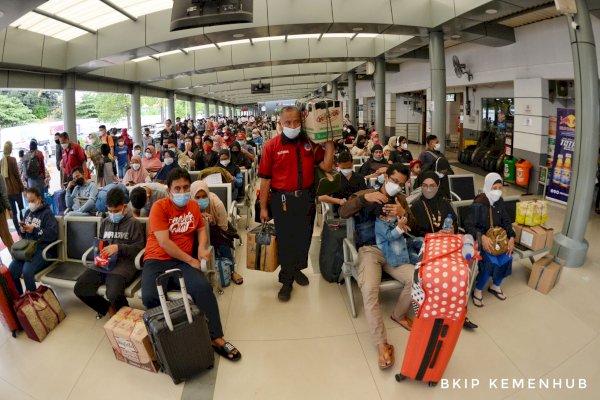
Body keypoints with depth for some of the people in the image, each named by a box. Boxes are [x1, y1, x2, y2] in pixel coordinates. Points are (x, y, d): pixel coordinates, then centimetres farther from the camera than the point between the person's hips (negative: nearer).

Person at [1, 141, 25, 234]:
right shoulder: (12, 159, -9)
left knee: (13, 212, 7)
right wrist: (22, 188, -4)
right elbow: (17, 175, -10)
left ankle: (19, 232, 8)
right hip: (16, 189, -4)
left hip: (7, 191, 4)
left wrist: (4, 189, 14)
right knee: (21, 210, 6)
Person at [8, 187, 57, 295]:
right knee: (10, 271, -13)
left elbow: (53, 234, -17)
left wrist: (34, 230, -19)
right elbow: (25, 235, 24)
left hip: (43, 249, -7)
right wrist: (22, 230, 1)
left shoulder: (47, 213, -6)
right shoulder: (28, 212, 16)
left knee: (27, 271, -29)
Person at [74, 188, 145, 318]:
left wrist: (119, 248, -16)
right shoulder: (105, 222, 21)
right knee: (79, 288, -11)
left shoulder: (134, 223, 1)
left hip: (123, 264, -7)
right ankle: (109, 308, 10)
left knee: (114, 294, -30)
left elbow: (139, 246, -5)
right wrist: (99, 254, 8)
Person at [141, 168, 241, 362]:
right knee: (150, 297, -31)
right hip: (156, 261, -3)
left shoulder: (193, 205, 8)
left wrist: (202, 248, -2)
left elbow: (201, 229, 21)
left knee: (203, 287, -25)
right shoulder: (159, 207, -9)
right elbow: (164, 243, -16)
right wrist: (192, 260, -14)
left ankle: (217, 338, -15)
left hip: (182, 262, 3)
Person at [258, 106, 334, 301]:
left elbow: (326, 166, -1)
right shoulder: (271, 146, -10)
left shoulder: (310, 143, 0)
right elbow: (265, 178, -7)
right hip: (283, 199, -3)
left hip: (306, 197, 4)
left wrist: (330, 143, -9)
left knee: (304, 236, 17)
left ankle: (298, 269, 40)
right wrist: (263, 207, -5)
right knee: (285, 240, 7)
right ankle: (286, 280, 22)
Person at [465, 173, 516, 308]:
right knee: (491, 261, -27)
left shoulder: (500, 202, 1)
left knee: (507, 258, -19)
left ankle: (495, 286, 8)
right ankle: (478, 290, -5)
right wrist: (482, 237, -36)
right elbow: (468, 225, -21)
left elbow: (506, 222, 8)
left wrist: (511, 237, -9)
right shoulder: (478, 204, -17)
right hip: (481, 239, -5)